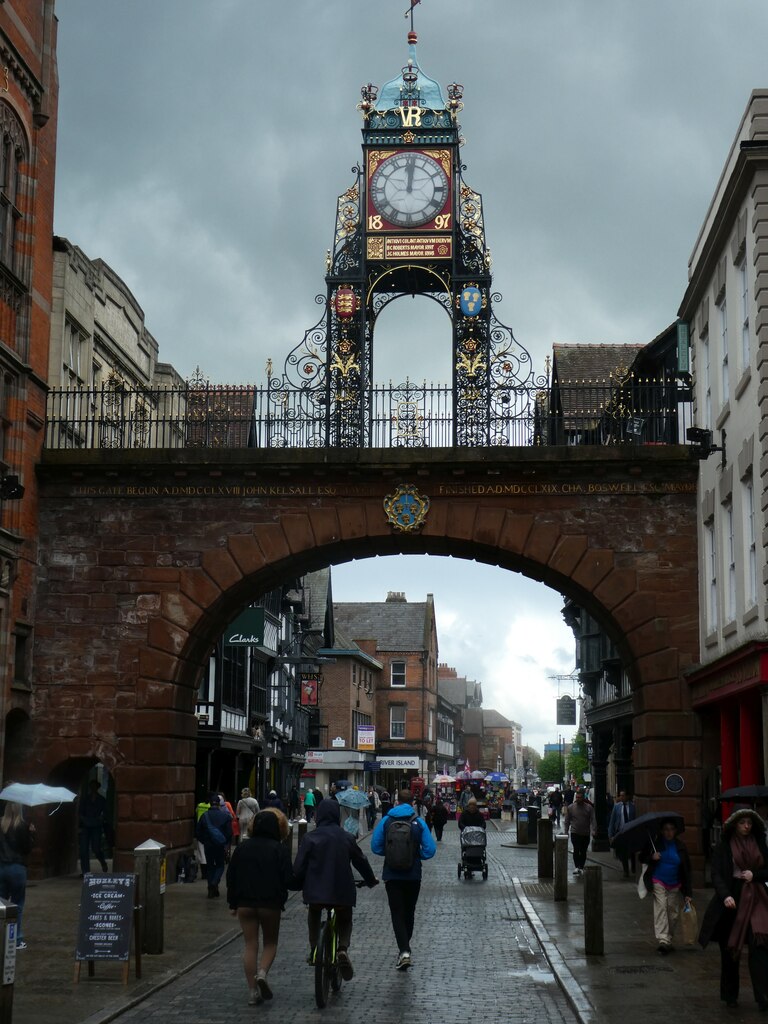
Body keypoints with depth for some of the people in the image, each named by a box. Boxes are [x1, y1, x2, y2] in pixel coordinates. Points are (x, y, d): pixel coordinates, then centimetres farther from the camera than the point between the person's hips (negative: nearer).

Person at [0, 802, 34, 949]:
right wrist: (31, 833, 1)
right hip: (17, 868, -4)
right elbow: (27, 848, -7)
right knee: (17, 905, 5)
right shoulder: (22, 826, -11)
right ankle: (17, 940, 7)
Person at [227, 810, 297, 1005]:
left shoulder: (242, 848, 3)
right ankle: (262, 973, -13)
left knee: (250, 945, 7)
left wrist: (233, 903, 15)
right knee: (270, 942, 14)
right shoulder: (280, 849, -7)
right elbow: (288, 879, -11)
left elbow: (231, 877, 6)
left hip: (245, 903, 2)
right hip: (271, 903, -2)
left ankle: (253, 991, 5)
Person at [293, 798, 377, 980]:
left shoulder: (311, 837, -4)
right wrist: (371, 880, 29)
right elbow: (361, 861, 12)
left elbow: (299, 865, -4)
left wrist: (298, 884, 14)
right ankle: (343, 949, -9)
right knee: (344, 922, 19)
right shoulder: (346, 837, 1)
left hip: (315, 890, 0)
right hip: (342, 890, 0)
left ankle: (313, 950, 20)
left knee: (314, 917, 30)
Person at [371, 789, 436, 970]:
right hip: (413, 876, 1)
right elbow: (430, 850, -10)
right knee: (409, 913, 18)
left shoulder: (386, 821, -4)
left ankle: (404, 951, -16)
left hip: (392, 875, -1)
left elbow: (375, 847, -4)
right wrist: (416, 855, 9)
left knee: (397, 913, 1)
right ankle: (404, 947, 30)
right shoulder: (419, 822, -5)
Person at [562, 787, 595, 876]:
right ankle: (576, 867, -18)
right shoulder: (570, 807, 2)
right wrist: (566, 832, 6)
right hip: (575, 833, -1)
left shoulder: (589, 807, 0)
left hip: (586, 834, 1)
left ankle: (581, 868, 19)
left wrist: (593, 831, -14)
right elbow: (566, 821, 8)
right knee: (576, 850, -15)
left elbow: (592, 820, -3)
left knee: (583, 852, 8)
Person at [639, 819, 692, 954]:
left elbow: (686, 870, 4)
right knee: (661, 907, -16)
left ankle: (668, 939, 20)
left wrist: (687, 893, 1)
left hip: (674, 885, 3)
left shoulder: (680, 846, 1)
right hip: (658, 882, -3)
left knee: (673, 912, 4)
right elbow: (642, 858, 5)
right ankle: (662, 940, -22)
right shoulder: (655, 844, -2)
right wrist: (651, 858, -18)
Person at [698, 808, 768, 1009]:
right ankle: (730, 995, 19)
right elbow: (716, 874, -8)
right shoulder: (723, 847, 0)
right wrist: (725, 895, -24)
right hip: (732, 900, -1)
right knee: (729, 950, 6)